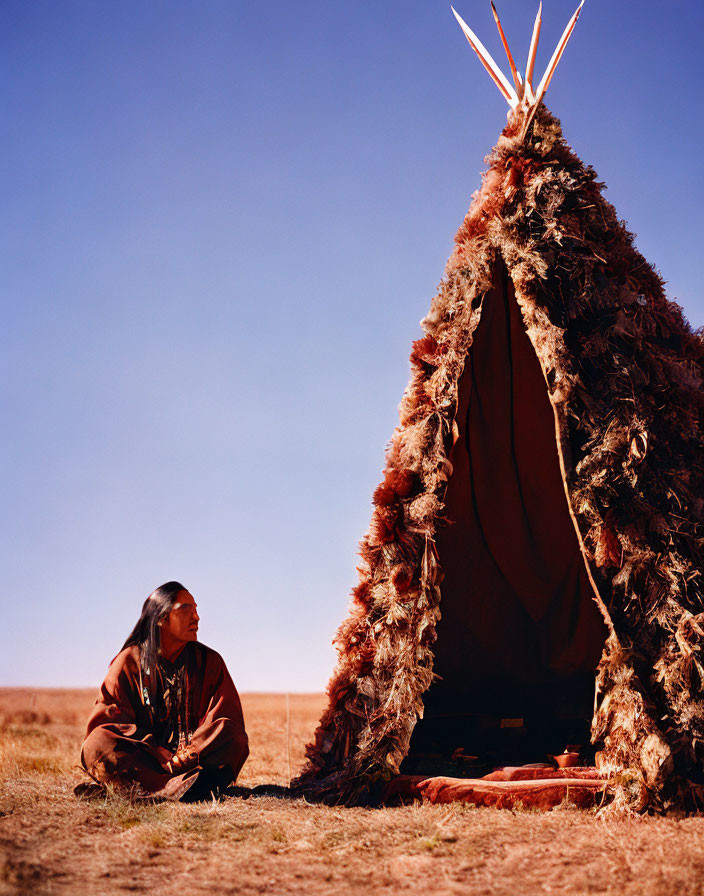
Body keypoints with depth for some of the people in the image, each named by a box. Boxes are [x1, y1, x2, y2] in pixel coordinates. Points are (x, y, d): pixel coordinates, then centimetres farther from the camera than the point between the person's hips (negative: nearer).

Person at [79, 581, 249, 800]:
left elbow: (228, 718, -1)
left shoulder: (209, 661, 7)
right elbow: (107, 721, -3)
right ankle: (177, 788, -46)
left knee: (230, 732, -29)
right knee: (97, 743, -28)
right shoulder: (129, 661, 4)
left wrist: (184, 757, -17)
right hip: (142, 759, -1)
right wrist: (162, 755, -18)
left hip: (195, 759, 1)